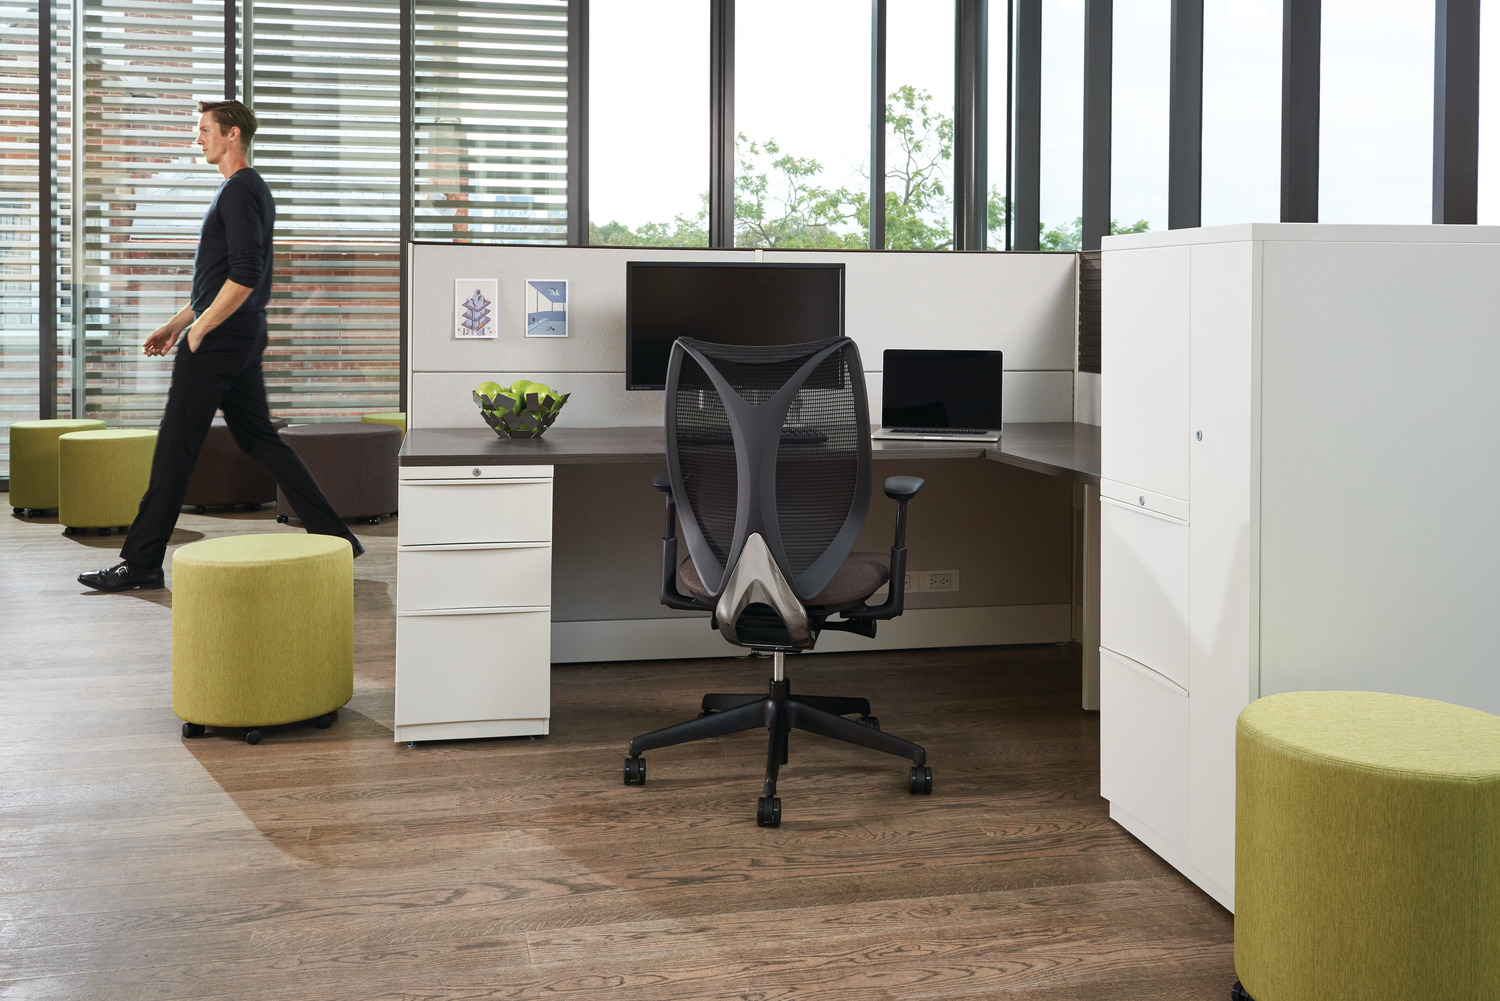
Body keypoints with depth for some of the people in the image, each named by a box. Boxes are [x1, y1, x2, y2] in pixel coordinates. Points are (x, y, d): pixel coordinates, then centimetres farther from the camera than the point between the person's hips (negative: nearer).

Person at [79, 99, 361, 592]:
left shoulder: (240, 191, -14)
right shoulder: (252, 190, 18)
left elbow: (244, 276, -23)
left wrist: (199, 328, -16)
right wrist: (176, 323, 23)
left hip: (219, 341, -10)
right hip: (244, 339, 10)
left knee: (175, 448, -4)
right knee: (259, 439, 12)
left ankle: (141, 562, 3)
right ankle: (334, 536, 11)